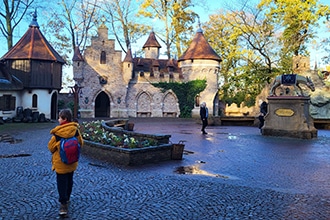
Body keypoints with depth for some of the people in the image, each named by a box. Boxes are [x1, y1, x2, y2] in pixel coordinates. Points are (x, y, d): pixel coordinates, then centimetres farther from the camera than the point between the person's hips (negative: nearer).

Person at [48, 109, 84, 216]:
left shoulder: (57, 132, -20)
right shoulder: (75, 130, -11)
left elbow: (51, 147, -8)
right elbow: (81, 143, 0)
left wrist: (54, 152, 13)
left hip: (60, 162, -4)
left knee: (62, 182, 4)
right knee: (69, 180, 20)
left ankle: (63, 204, 2)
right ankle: (66, 198, 38)